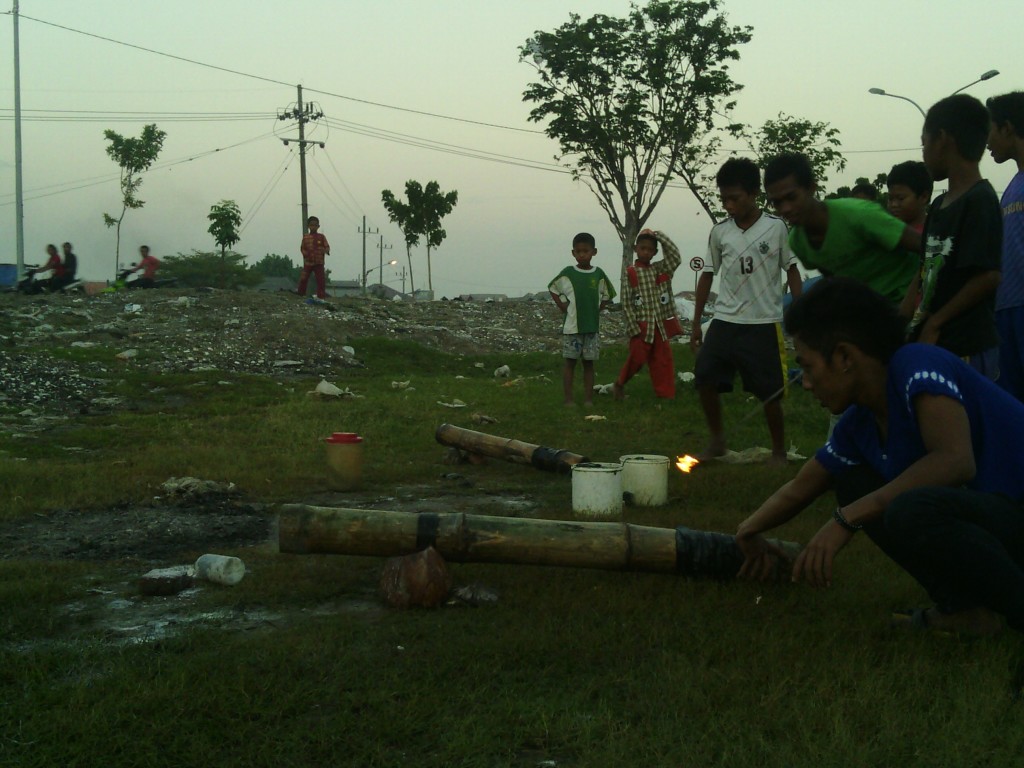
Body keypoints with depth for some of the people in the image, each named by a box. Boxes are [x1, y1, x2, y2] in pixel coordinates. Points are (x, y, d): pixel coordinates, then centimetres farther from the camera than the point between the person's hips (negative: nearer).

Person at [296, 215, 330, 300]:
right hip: (308, 262, 0)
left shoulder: (321, 237, 2)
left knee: (320, 279, -2)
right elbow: (302, 248, 3)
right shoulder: (305, 237, 3)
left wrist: (325, 250, -24)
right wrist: (306, 254, -15)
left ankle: (321, 294, 4)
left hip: (319, 262, 0)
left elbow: (327, 247, -1)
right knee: (303, 278, 2)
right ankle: (301, 293, 15)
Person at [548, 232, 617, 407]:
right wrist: (563, 306, 0)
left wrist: (597, 309, 3)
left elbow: (608, 295, 14)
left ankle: (588, 399, 10)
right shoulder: (567, 273, -2)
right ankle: (569, 399, 2)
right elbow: (553, 288, 10)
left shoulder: (598, 274, 2)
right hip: (572, 326, -2)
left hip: (592, 326, 2)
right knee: (570, 361, 0)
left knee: (589, 362, 6)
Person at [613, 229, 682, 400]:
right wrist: (633, 328, -12)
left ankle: (665, 396, 8)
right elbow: (626, 303, -6)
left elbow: (676, 257, -12)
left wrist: (658, 235, -9)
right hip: (641, 326, -3)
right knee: (637, 359, -1)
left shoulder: (661, 269, 6)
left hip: (660, 325, 3)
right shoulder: (630, 273, -3)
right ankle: (620, 383, 24)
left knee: (663, 362, 3)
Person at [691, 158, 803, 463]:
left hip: (764, 323, -3)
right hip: (725, 321, 3)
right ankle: (717, 440, 12)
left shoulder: (776, 228, -3)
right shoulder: (719, 232, 4)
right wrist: (696, 323, 10)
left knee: (770, 391, -1)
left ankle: (779, 451, 16)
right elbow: (708, 275, 11)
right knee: (705, 378, -6)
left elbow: (792, 270, 2)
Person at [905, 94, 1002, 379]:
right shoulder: (939, 205, 14)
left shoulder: (980, 201, -12)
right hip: (931, 344, 8)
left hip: (967, 349, -8)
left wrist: (934, 324, -12)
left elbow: (988, 276, -18)